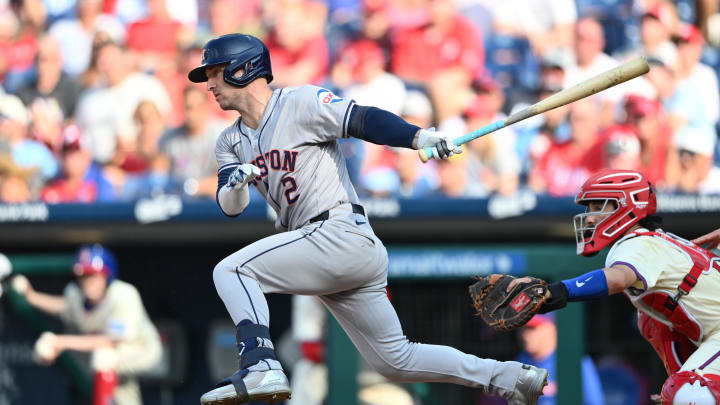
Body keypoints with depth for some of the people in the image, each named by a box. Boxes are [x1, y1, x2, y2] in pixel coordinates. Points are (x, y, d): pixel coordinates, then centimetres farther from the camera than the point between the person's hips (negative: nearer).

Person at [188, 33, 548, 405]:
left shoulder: (300, 103, -5)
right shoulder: (231, 143, 17)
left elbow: (363, 120, -16)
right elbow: (230, 206, 7)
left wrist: (421, 138, -32)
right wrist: (235, 183, -17)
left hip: (341, 234, -9)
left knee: (230, 270, -16)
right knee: (396, 360, 10)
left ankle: (260, 367, -27)